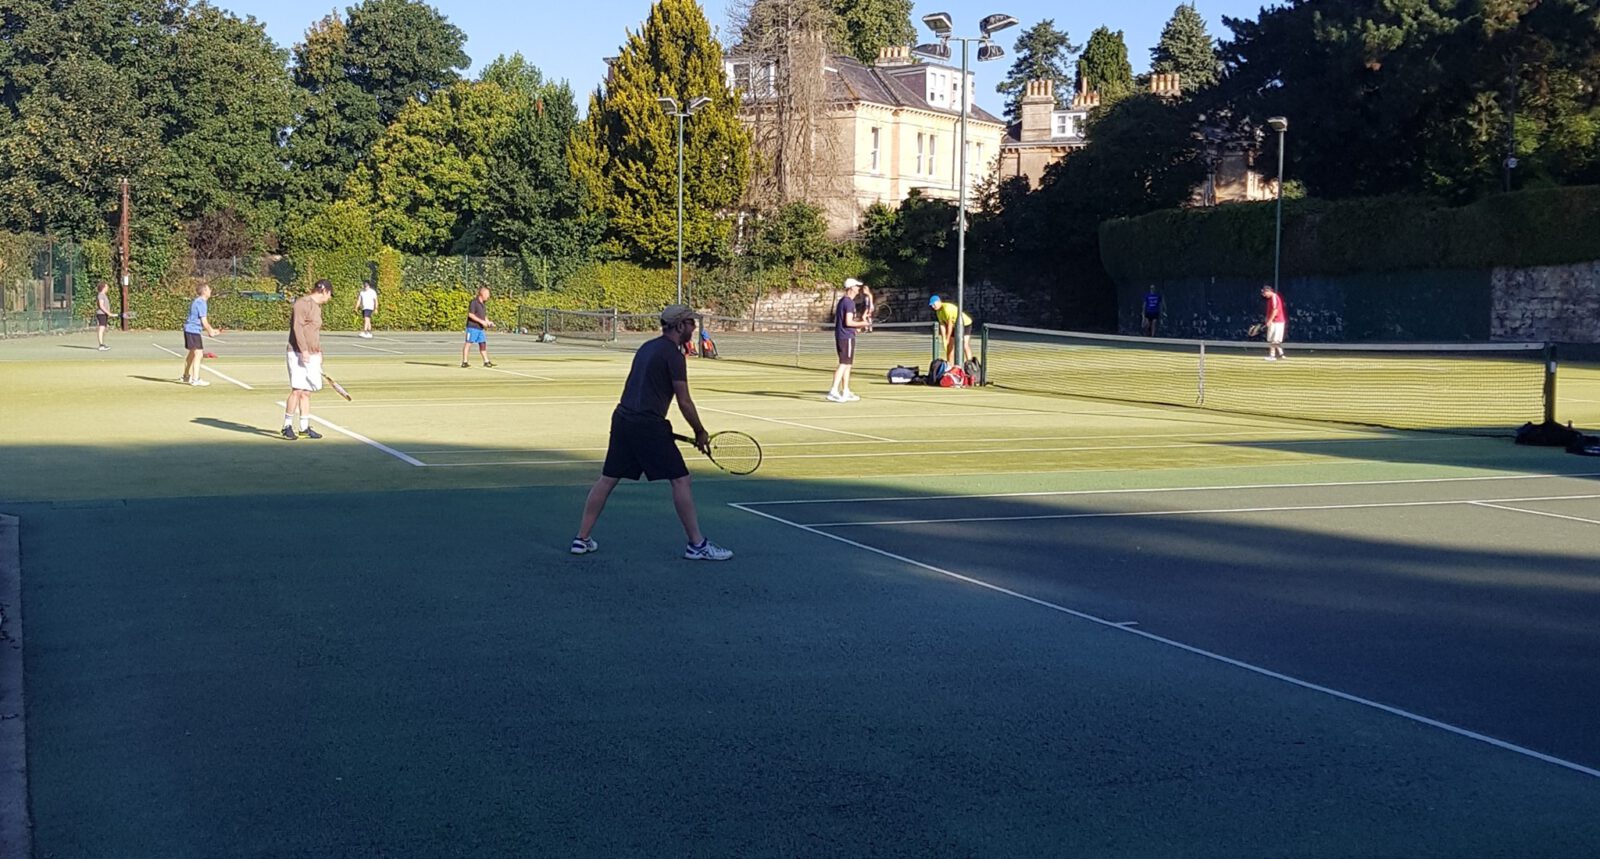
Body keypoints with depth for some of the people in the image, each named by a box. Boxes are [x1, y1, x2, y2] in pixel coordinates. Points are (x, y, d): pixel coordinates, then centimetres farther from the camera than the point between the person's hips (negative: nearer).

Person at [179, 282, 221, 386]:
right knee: (198, 353, -10)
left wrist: (211, 330, 17)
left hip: (189, 329, 11)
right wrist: (210, 331, -2)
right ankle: (195, 380, -12)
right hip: (193, 331, -11)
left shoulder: (196, 301, 14)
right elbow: (204, 322, -17)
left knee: (192, 353, 22)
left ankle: (186, 376, 35)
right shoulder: (201, 303, -17)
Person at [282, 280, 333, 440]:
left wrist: (319, 352, 26)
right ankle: (287, 426, -4)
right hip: (298, 354, -9)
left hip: (312, 356, 9)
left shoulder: (317, 307, 19)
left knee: (306, 393, 9)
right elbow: (297, 327, -17)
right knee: (297, 390, -12)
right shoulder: (302, 303, -9)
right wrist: (304, 350, -22)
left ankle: (305, 427, 12)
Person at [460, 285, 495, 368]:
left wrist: (488, 322, 9)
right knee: (468, 343, -3)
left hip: (480, 328, 8)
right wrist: (481, 321, -19)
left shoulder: (483, 304, 16)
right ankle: (464, 361, 0)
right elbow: (470, 314, -19)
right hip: (472, 327, -8)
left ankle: (486, 361, 11)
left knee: (483, 344, 7)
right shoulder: (474, 302, -12)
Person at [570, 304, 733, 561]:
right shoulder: (673, 354, -9)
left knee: (607, 479, 13)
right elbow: (684, 402, -10)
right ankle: (697, 544, 2)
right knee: (680, 479, -2)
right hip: (647, 425, -9)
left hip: (622, 417, 9)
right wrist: (700, 433, 3)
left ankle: (582, 539, 16)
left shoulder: (647, 347, 17)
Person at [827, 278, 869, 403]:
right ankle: (833, 391, -18)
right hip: (847, 337, -10)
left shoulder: (842, 301, 16)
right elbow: (848, 322, -21)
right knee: (844, 364, -11)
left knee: (847, 364, 14)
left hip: (840, 336, 10)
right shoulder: (849, 302, -14)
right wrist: (861, 323, -6)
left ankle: (845, 392, 18)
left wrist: (857, 322, 20)